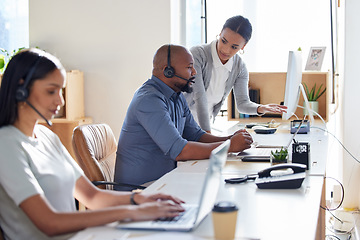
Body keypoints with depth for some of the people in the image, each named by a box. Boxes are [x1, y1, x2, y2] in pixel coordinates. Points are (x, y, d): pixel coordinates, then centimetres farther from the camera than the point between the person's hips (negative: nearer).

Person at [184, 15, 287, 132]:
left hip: (207, 122, 6)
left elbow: (242, 102, -4)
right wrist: (207, 132, -26)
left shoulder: (240, 67, -1)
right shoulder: (197, 54, -18)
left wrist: (260, 108, -26)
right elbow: (199, 96, -22)